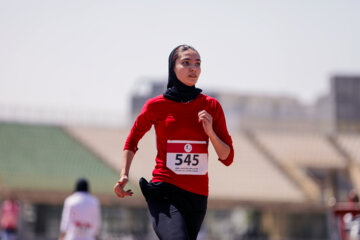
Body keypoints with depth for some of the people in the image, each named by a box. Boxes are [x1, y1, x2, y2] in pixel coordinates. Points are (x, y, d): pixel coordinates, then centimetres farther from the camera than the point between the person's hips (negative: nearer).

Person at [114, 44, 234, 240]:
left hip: (197, 196, 4)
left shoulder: (211, 106, 7)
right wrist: (124, 176, 2)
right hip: (164, 195, -4)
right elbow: (131, 142, 17)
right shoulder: (156, 106, 0)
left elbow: (227, 158, 9)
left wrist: (210, 132, -8)